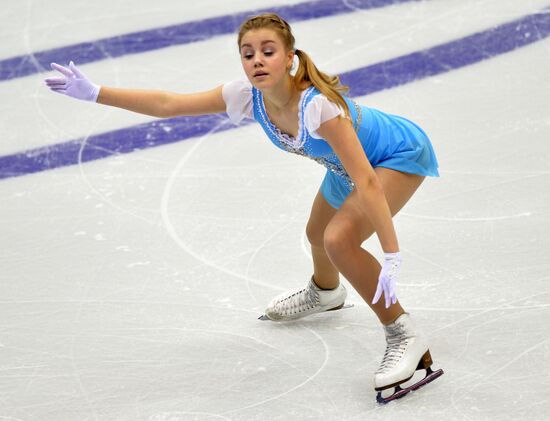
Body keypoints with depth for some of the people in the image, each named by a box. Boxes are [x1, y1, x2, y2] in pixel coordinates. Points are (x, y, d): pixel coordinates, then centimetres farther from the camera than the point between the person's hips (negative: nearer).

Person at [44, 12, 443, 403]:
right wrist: (93, 92, -22)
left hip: (402, 154, -8)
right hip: (346, 163, 8)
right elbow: (167, 104, -16)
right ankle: (324, 293, 64)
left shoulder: (318, 106, -39)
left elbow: (367, 183, -41)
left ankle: (406, 337, -12)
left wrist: (392, 257, -44)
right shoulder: (249, 96, -20)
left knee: (340, 240, -27)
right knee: (318, 233, 27)